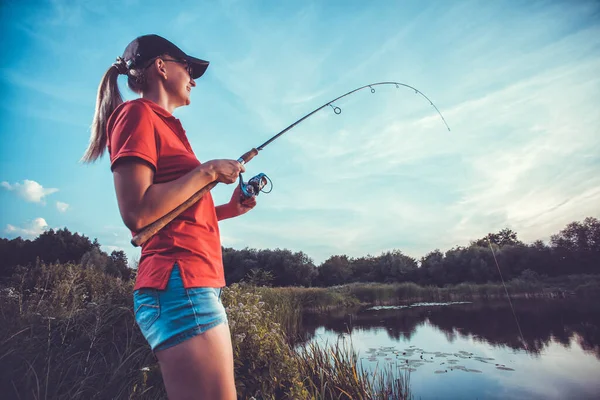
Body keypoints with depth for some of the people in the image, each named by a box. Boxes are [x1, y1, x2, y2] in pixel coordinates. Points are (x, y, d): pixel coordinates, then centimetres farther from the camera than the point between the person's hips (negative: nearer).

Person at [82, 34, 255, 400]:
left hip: (199, 282, 9)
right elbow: (137, 214, -16)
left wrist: (230, 209, 13)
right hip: (179, 284, -9)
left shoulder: (165, 125, 21)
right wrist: (207, 171, -9)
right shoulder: (138, 114, -3)